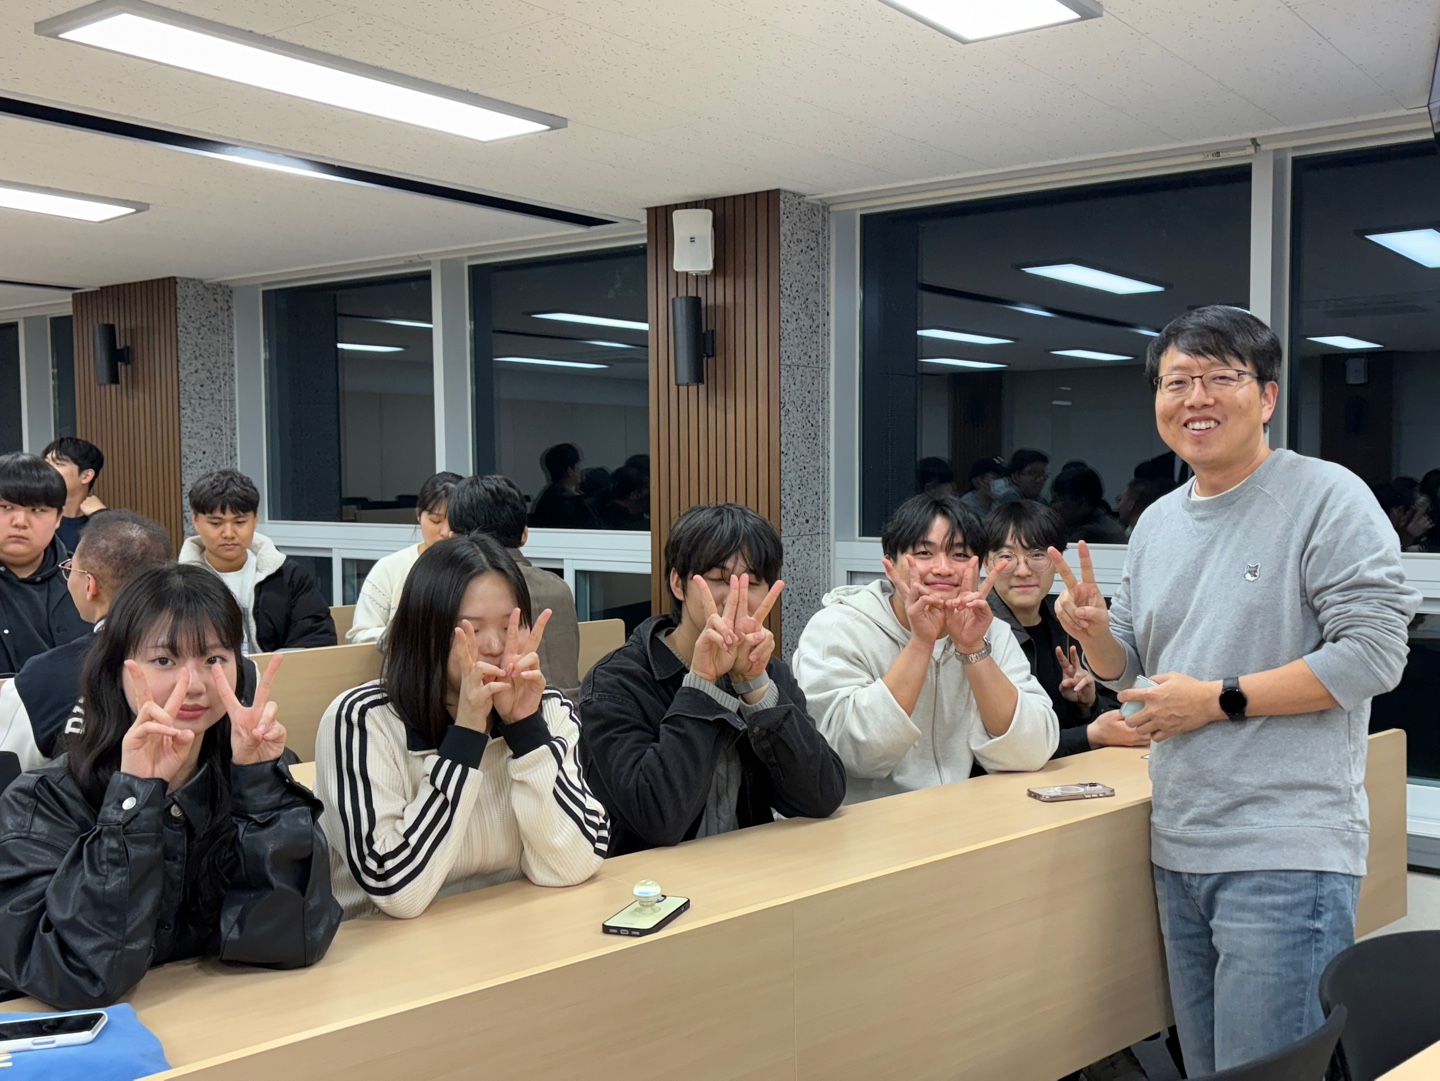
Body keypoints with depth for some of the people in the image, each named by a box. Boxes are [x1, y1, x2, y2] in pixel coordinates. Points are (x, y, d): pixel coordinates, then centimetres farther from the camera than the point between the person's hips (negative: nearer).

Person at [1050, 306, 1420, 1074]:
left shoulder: (1327, 498, -9)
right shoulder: (1156, 522, 12)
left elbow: (1374, 654, -16)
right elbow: (1129, 670, 20)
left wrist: (1218, 699, -15)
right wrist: (1095, 631, -3)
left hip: (1285, 857, -7)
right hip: (1179, 849, 7)